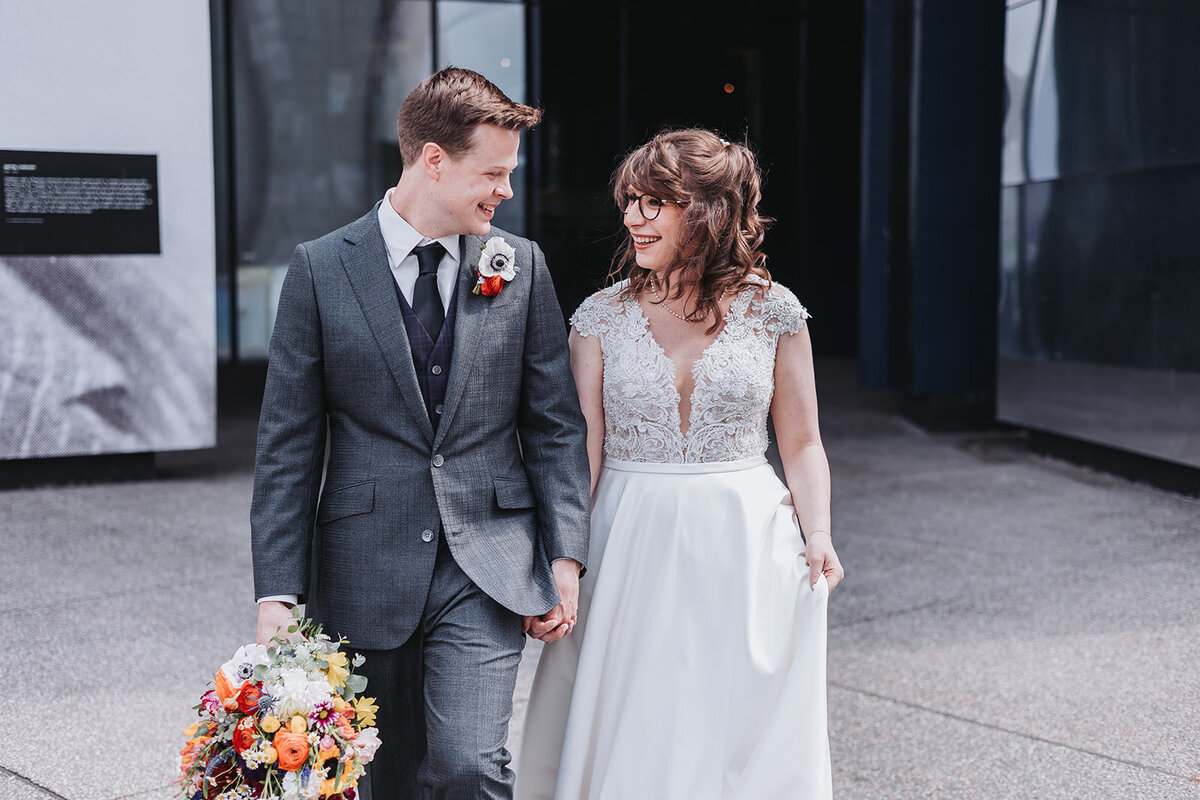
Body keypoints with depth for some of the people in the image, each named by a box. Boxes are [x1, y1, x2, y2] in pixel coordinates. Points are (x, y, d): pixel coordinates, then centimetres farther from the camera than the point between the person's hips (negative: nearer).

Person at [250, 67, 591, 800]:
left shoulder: (522, 267, 4)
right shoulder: (321, 269, -2)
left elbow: (555, 423, 7)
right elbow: (288, 443, -1)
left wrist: (566, 555, -1)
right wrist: (278, 592, -6)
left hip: (488, 568, 0)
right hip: (365, 571, 0)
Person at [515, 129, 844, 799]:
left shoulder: (773, 311, 1)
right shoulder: (602, 317, 1)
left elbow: (801, 443, 5)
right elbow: (580, 453, -1)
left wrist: (817, 533, -10)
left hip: (745, 544, 0)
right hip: (631, 549, 1)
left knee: (745, 740, 6)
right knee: (629, 737, 6)